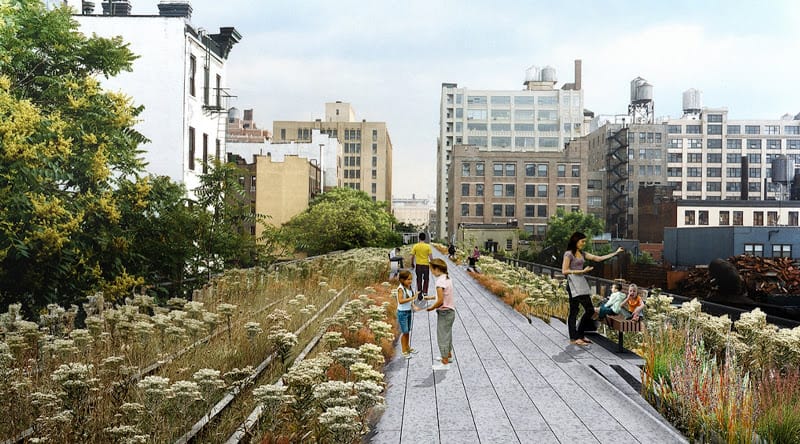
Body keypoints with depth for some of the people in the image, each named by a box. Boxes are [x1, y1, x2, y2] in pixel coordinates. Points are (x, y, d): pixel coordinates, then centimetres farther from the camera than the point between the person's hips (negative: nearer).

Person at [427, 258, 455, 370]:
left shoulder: (440, 281, -23)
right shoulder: (448, 279, 5)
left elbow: (440, 301, -25)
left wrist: (431, 308, -11)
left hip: (444, 312, -9)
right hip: (451, 311, 9)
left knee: (442, 337, 1)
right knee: (447, 334, 25)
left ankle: (445, 363, 8)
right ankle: (448, 355, 42)